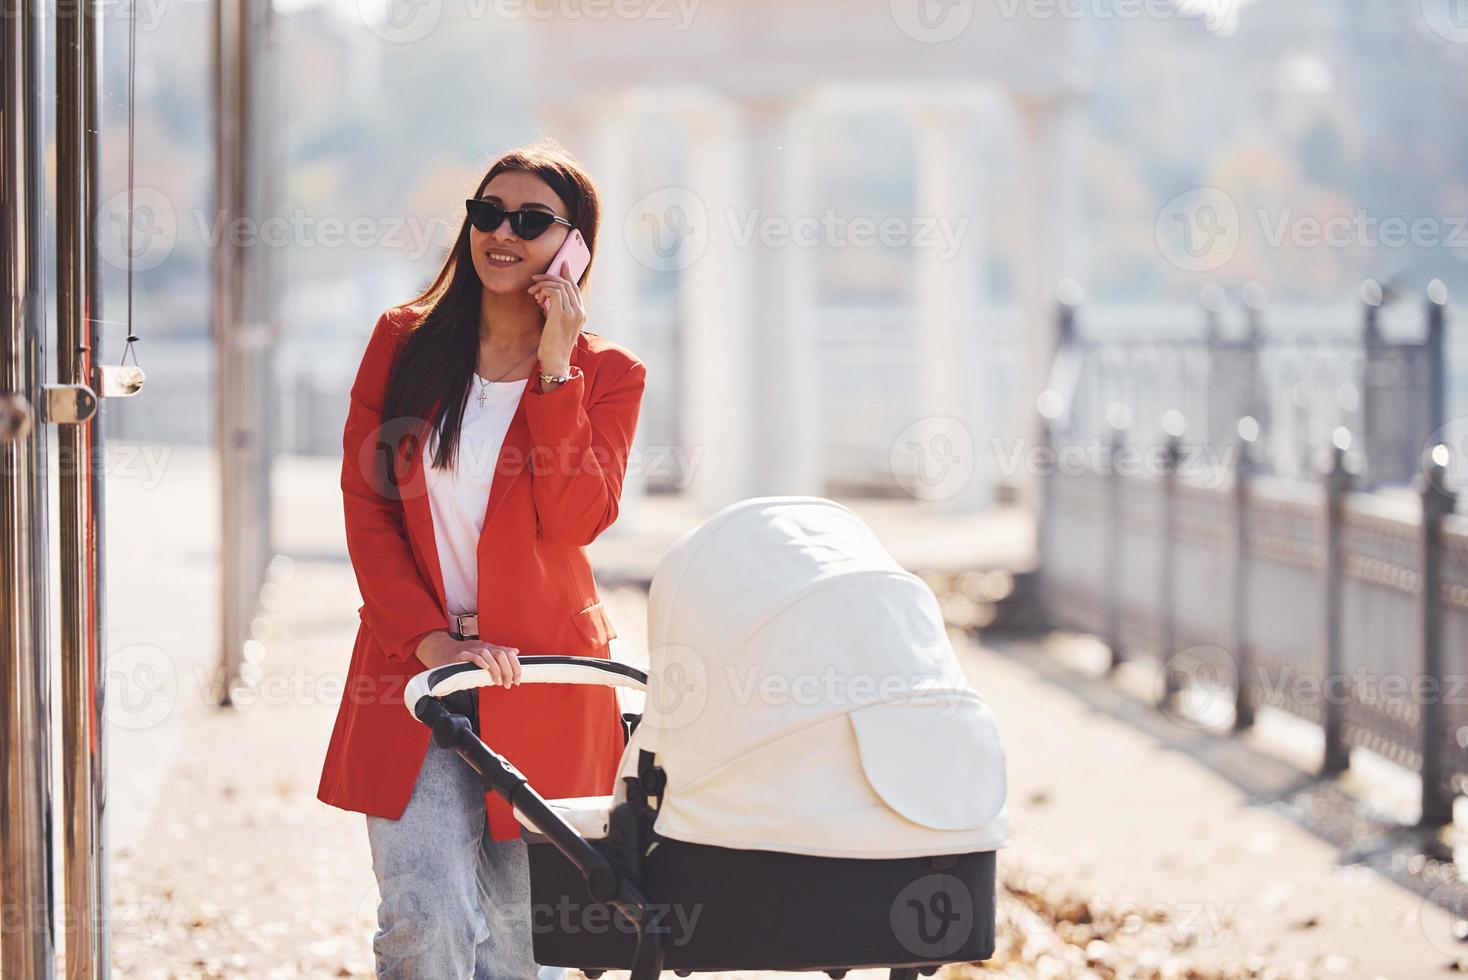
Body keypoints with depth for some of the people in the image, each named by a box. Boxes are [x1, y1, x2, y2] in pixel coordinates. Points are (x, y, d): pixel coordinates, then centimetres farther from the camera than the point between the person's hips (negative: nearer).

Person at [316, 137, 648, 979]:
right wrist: (431, 640, -10)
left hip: (540, 675, 0)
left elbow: (575, 519, -13)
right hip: (413, 667, 0)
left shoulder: (609, 373, 3)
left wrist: (555, 368, -13)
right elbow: (366, 507, 1)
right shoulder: (404, 341, 6)